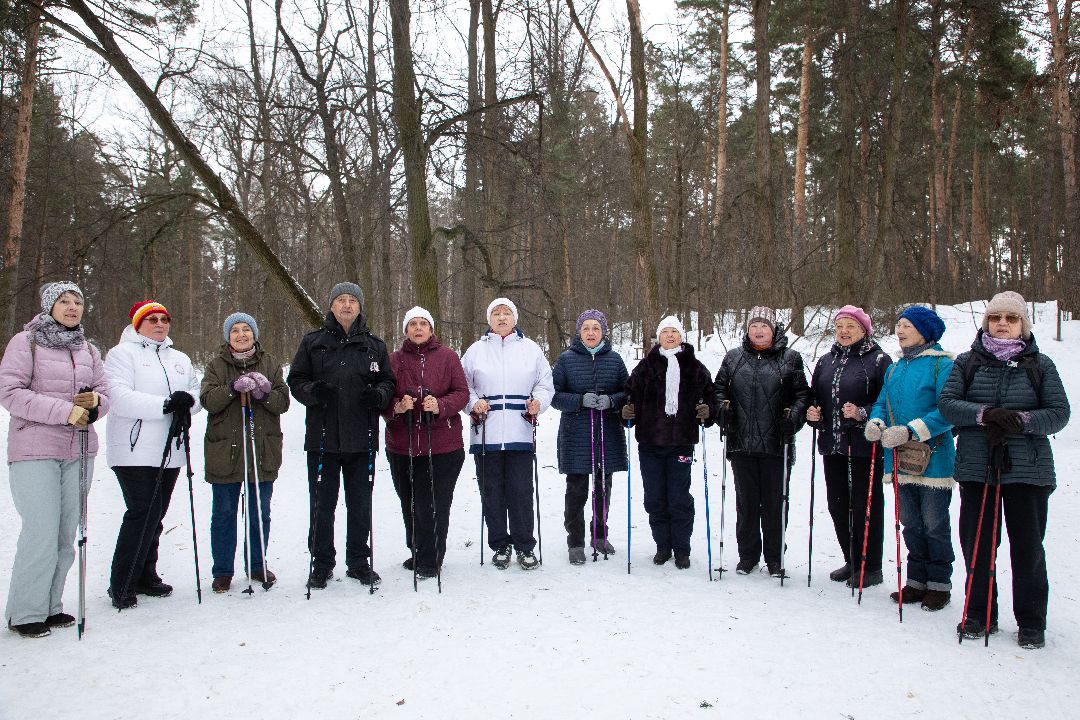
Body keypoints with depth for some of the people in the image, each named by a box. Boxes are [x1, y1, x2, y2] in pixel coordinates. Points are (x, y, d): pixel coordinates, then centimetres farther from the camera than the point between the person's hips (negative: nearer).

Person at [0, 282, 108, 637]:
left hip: (79, 451, 6)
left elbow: (105, 393, 16)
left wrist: (94, 401, -8)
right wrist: (65, 410, -19)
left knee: (66, 534, 8)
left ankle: (50, 606, 20)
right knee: (41, 533, -8)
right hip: (35, 451, -5)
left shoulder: (89, 350, 14)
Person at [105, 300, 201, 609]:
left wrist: (187, 400, -10)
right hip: (135, 451, -6)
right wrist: (166, 404, -24)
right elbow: (121, 398, -15)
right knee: (143, 512, -12)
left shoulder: (180, 359, 19)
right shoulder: (122, 354, -1)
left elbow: (198, 394, 13)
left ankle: (145, 576, 24)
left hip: (170, 451, 7)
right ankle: (121, 584, 0)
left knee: (156, 515, 12)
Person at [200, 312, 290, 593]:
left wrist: (264, 393, -19)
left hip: (263, 451, 1)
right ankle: (223, 571, 20)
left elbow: (283, 402, 0)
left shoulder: (270, 364, 7)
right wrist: (233, 387, -25)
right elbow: (208, 400, -10)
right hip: (225, 451, -1)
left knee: (260, 513, 10)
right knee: (224, 513, 7)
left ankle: (258, 565, 26)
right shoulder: (217, 365, 3)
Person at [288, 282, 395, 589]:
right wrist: (312, 391, -16)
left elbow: (388, 381, 13)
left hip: (362, 438, 1)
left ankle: (359, 562, 23)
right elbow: (295, 380, 6)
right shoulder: (313, 342, 6)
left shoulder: (374, 345, 10)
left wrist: (378, 394, -10)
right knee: (322, 504, 5)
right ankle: (321, 564, 19)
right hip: (322, 437, -1)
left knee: (360, 503, 9)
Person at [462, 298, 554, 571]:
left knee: (521, 491, 0)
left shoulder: (531, 349, 9)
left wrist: (538, 402, -7)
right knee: (492, 492, 6)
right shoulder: (476, 350, 9)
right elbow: (463, 386, 11)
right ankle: (499, 545, 19)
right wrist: (473, 403, -7)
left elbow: (545, 384, 12)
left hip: (520, 433, -1)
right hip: (485, 433, 1)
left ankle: (525, 546, 13)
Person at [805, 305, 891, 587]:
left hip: (865, 447, -6)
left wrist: (862, 413, -23)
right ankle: (851, 561, 28)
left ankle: (870, 567, 14)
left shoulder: (878, 360, -5)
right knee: (837, 505, 13)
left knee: (865, 506, 1)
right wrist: (813, 413, 1)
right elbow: (815, 398, 21)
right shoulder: (826, 361, 14)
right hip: (832, 446, 7)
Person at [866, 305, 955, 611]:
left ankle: (939, 584, 18)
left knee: (934, 524, 4)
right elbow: (882, 403, 15)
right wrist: (875, 422, -7)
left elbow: (947, 411, -17)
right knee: (910, 523, 14)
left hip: (933, 458, -6)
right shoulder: (894, 369, 14)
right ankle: (917, 580, 25)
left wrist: (909, 431, -25)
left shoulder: (942, 365, -9)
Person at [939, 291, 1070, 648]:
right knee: (977, 543, 8)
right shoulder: (968, 361, 7)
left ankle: (1031, 621, 20)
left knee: (1027, 546, 4)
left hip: (1027, 468, -1)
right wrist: (984, 414, -19)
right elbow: (947, 403, -2)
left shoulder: (1040, 364, 5)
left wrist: (1021, 420, -18)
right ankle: (979, 614, 23)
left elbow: (1059, 413, 0)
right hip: (976, 466, 1)